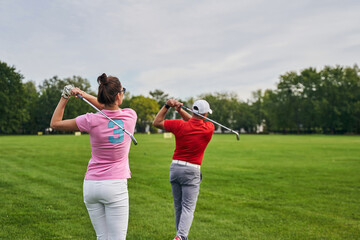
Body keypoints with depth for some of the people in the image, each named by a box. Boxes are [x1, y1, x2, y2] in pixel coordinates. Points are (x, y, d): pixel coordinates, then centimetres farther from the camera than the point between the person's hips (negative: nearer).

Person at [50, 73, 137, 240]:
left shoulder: (91, 121, -8)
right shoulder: (130, 116, -5)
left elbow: (55, 123, 5)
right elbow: (110, 109, 18)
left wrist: (65, 97, 12)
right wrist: (85, 95, 10)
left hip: (91, 185, 2)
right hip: (115, 185, -1)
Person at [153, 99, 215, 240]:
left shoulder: (179, 125, -7)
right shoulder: (209, 129, -8)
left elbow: (156, 122, 5)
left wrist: (167, 106, 2)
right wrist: (180, 110, 1)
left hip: (175, 167, 3)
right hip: (191, 171, -3)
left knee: (178, 207, 14)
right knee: (188, 208, -2)